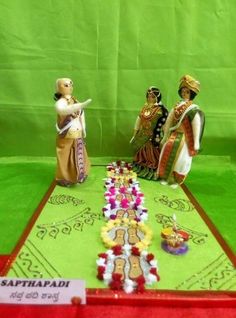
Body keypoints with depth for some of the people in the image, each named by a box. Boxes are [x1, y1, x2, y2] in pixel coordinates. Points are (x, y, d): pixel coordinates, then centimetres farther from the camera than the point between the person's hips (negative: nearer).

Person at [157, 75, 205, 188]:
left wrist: (196, 144, -13)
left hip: (184, 137, -5)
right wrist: (165, 137, 15)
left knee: (179, 159, -1)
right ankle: (166, 177, 19)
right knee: (167, 155, 3)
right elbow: (170, 122, 13)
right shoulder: (177, 106, 8)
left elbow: (197, 127, -11)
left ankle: (176, 180, 16)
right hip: (174, 135, 5)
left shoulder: (194, 108, -9)